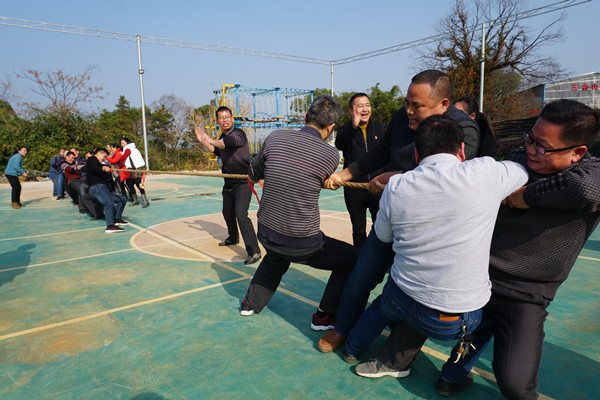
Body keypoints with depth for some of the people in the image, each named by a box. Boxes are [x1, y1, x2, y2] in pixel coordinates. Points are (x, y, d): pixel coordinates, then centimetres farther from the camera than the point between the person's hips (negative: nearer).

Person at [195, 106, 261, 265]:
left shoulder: (238, 134, -15)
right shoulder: (222, 137, 11)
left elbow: (229, 142, -36)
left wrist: (210, 141, -22)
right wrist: (203, 141, 21)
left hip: (243, 182, -9)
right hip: (229, 183, 9)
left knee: (241, 214, -21)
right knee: (227, 213, 23)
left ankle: (254, 251, -19)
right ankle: (233, 238, 49)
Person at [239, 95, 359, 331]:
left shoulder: (274, 138, -5)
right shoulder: (331, 155, -14)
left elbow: (254, 174, 10)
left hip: (266, 235, 6)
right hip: (303, 245, -5)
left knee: (277, 257, 40)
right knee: (352, 259, 17)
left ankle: (252, 302, 49)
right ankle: (324, 316, 20)